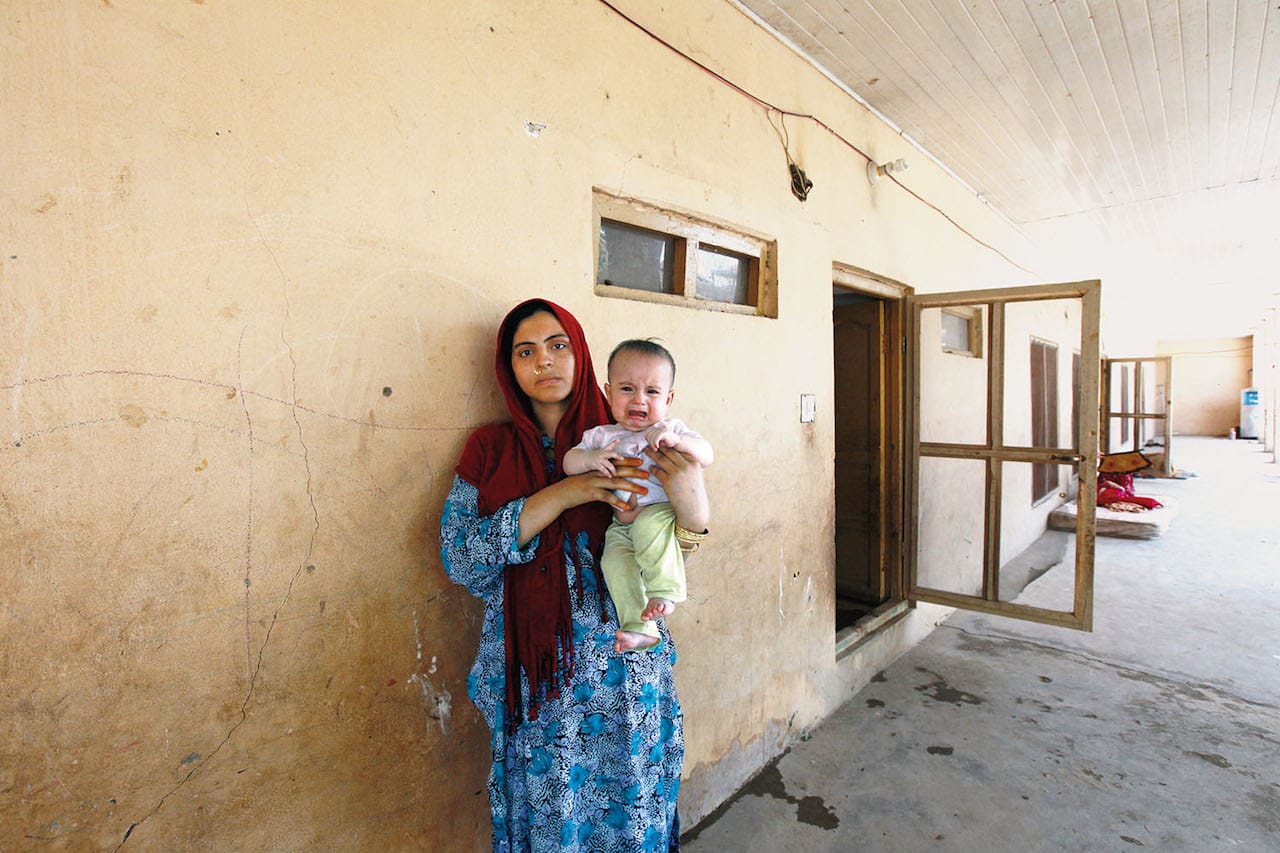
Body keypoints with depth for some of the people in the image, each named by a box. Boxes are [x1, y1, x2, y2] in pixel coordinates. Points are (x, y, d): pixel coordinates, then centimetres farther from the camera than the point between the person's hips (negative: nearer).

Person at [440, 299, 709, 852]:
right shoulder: (490, 449, 1)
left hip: (622, 676, 1)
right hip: (533, 681, 0)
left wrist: (691, 512, -24)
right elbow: (457, 557, -12)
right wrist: (562, 494, -21)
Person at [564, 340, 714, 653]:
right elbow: (569, 463, 7)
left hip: (661, 512, -2)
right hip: (620, 524, 3)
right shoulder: (600, 435, 14)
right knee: (614, 561, -24)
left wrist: (676, 440, -22)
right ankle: (639, 627, -18)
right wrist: (591, 458, -15)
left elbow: (707, 455, -3)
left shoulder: (671, 429, 8)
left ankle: (664, 592, -25)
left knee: (649, 526, -35)